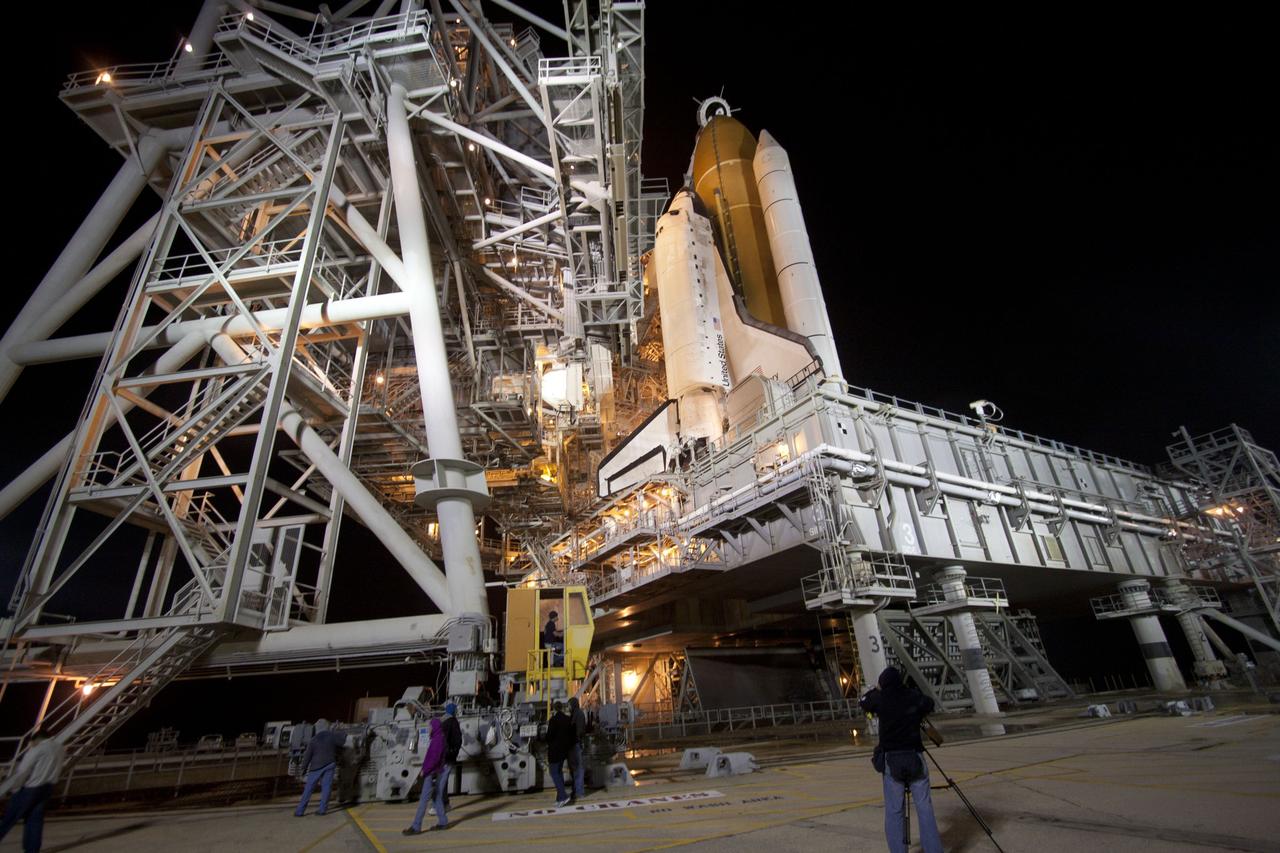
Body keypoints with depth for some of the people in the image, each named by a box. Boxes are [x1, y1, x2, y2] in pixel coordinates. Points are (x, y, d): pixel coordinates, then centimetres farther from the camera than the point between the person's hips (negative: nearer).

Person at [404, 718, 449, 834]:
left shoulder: (439, 739, -18)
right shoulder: (436, 738, 12)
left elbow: (435, 758, -22)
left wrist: (425, 770, -16)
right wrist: (425, 768, 11)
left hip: (431, 772, -9)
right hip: (432, 772, 9)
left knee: (424, 799, -4)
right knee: (437, 797, 13)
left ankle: (416, 827, 2)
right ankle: (443, 822, 19)